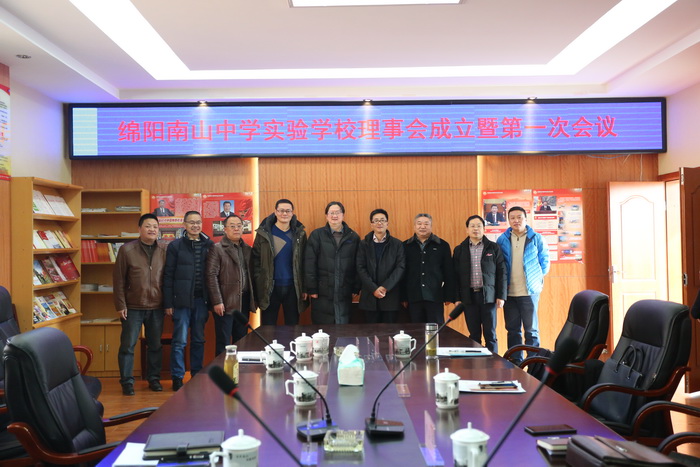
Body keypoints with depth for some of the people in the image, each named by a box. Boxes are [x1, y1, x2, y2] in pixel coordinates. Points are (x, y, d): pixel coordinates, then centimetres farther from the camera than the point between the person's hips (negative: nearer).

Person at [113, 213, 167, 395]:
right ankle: (127, 382, 13)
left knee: (155, 346, 11)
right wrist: (120, 305, -6)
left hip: (156, 307, 2)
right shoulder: (127, 250, -4)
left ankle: (154, 379, 24)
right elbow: (118, 280, -2)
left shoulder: (164, 250, 2)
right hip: (133, 307, -2)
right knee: (127, 346, 3)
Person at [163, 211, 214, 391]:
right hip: (182, 300, -3)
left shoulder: (209, 245, 6)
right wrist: (168, 303, -5)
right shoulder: (175, 246, -1)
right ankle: (177, 377, 10)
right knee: (180, 341, 0)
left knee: (199, 340, 12)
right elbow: (168, 276, -2)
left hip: (201, 300, 3)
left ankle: (197, 375, 23)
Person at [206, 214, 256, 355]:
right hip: (226, 302, -5)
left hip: (244, 301, 5)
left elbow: (251, 274, 14)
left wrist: (253, 299, 6)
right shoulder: (217, 249, -3)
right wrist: (217, 301, -15)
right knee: (223, 343, 0)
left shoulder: (248, 249, 14)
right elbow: (211, 276, -9)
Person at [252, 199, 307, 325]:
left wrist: (304, 287, 0)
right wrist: (258, 285, -9)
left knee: (293, 326, 9)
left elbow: (304, 262, 5)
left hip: (292, 287, 1)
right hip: (269, 287, -1)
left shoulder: (299, 234, 4)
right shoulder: (264, 233, -1)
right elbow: (256, 260, -2)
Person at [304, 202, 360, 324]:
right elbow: (309, 264, -3)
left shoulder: (353, 237, 6)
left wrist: (356, 288, 2)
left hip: (345, 294, 1)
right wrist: (311, 289, -7)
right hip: (322, 293, -1)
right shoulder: (316, 235, 1)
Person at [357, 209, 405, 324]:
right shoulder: (364, 244, 7)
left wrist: (385, 287, -13)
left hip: (391, 295, 0)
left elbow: (400, 267, -2)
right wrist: (374, 289, -12)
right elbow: (360, 268, 0)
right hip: (369, 297, 0)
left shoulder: (397, 244, 6)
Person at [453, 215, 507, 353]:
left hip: (488, 296, -1)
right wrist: (457, 298, 1)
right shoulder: (459, 250, 8)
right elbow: (456, 275, 6)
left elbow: (502, 273, 2)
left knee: (490, 334, 1)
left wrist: (501, 296, -4)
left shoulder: (494, 248, 5)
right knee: (474, 335, 6)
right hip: (469, 296, 1)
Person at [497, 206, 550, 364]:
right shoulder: (502, 240, 5)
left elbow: (545, 261, 6)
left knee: (531, 329, 1)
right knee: (513, 329, 9)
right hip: (509, 292, 2)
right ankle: (515, 362, 18)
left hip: (529, 291, -2)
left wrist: (538, 278, 2)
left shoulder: (536, 238, 0)